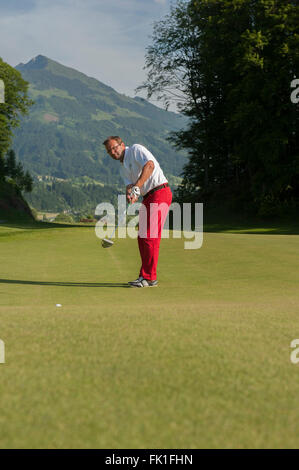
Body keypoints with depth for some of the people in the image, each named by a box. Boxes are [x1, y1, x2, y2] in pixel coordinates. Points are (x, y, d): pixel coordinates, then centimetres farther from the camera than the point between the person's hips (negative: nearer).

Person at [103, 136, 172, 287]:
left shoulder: (136, 149, -3)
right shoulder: (124, 167, 21)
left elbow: (149, 165, -21)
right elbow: (129, 185, 7)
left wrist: (137, 187, -26)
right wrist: (130, 195, -18)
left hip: (160, 193, -9)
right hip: (148, 198, 9)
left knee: (150, 236, -11)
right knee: (142, 237, 9)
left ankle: (149, 278, -9)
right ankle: (145, 275, 16)